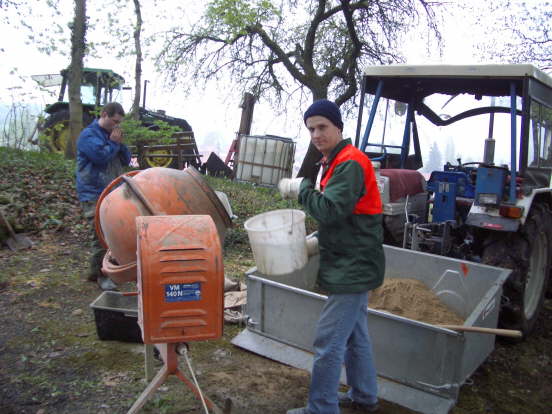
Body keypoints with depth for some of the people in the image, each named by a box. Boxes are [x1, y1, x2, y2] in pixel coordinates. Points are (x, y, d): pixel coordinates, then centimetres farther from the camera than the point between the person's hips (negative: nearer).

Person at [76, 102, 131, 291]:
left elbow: (126, 160, 14)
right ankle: (101, 274, -1)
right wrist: (114, 143, -7)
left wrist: (120, 143, -2)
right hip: (94, 194, -8)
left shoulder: (112, 135, 16)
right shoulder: (88, 135, -7)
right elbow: (100, 156, -21)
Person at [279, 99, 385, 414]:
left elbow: (331, 210, -28)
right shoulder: (336, 161, 14)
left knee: (329, 342, -3)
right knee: (356, 334, 21)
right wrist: (317, 242, 8)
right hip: (353, 265, 11)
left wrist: (301, 188, -14)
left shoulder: (350, 163, -18)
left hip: (352, 268, -11)